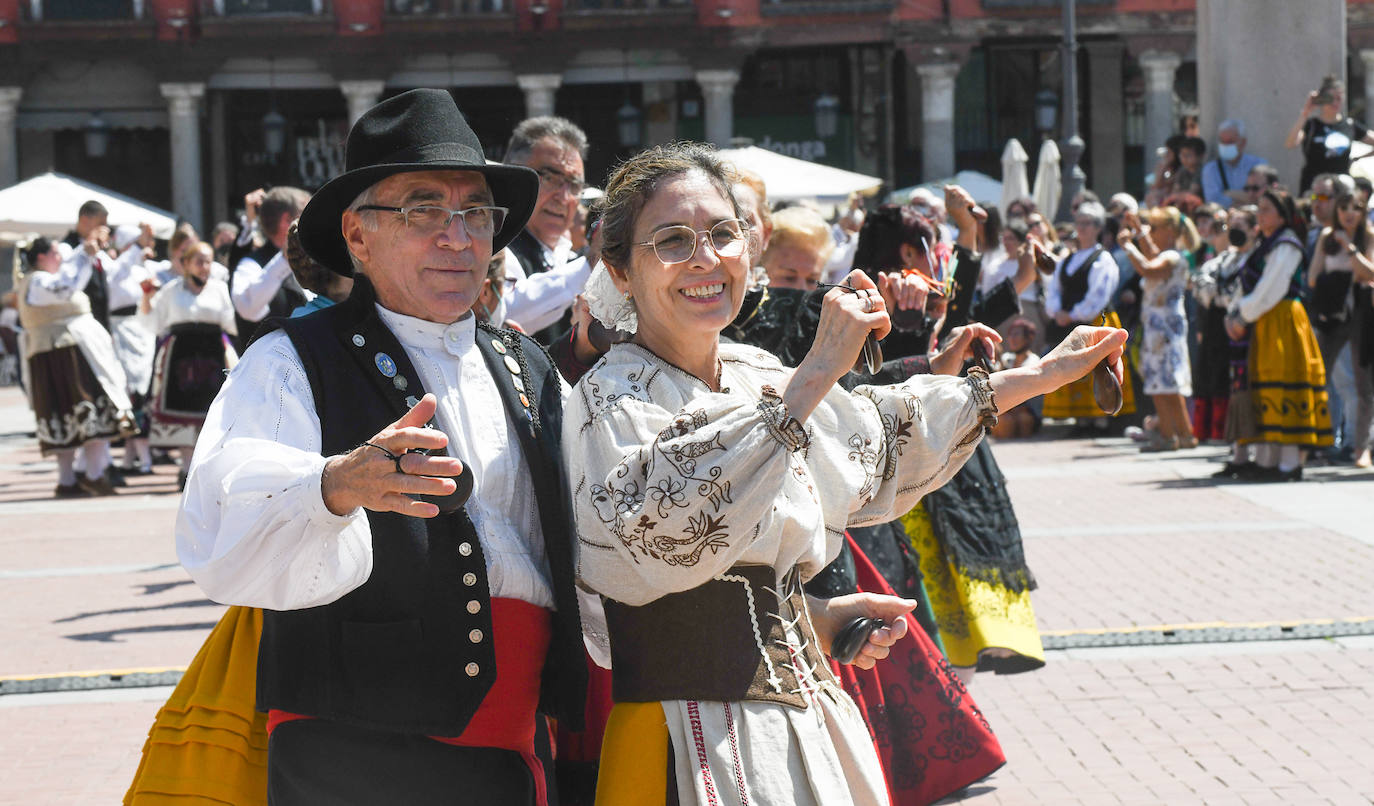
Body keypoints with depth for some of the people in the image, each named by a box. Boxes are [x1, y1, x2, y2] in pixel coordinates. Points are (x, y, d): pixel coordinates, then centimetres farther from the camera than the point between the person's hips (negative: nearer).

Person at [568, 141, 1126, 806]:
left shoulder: (756, 378, 9)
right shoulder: (612, 400, -12)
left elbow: (876, 433, 26)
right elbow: (669, 531, -31)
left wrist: (1042, 374, 30)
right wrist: (817, 373, -28)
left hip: (810, 720, 7)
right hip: (697, 746, -7)